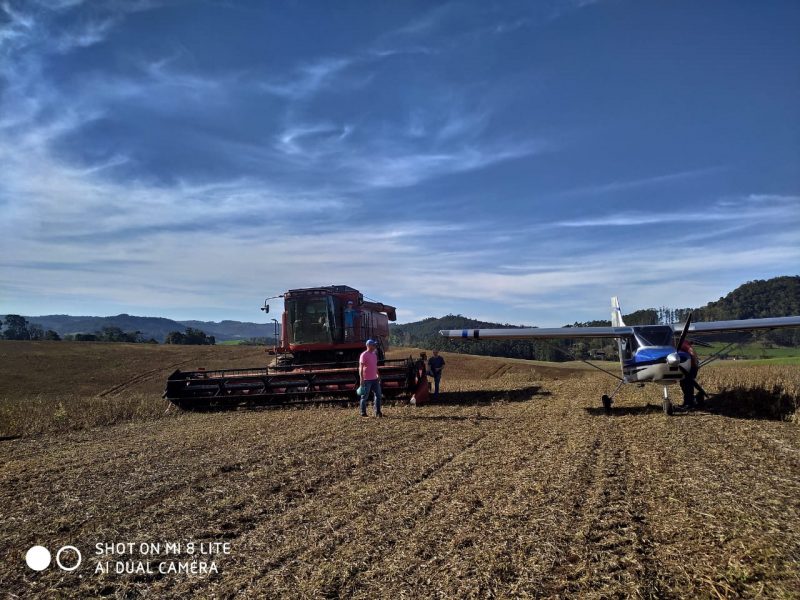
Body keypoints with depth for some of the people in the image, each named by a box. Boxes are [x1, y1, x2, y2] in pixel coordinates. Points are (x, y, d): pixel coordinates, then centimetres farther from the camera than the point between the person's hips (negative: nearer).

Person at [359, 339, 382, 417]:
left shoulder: (374, 354, 13)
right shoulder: (364, 355, -11)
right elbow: (361, 367, -14)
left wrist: (378, 375, 20)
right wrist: (361, 379, -19)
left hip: (374, 379, 8)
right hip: (366, 379, -8)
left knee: (378, 394, 6)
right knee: (365, 396, 2)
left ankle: (378, 412, 14)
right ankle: (363, 413, 11)